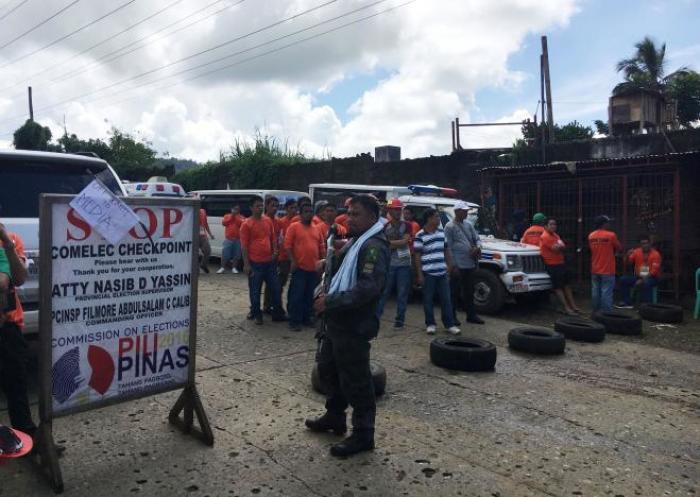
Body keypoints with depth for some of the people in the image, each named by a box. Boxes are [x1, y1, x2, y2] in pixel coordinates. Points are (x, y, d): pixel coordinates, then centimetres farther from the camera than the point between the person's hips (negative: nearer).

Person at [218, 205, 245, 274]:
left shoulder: (241, 218, 7)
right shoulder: (227, 216, 11)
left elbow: (242, 224, -10)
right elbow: (223, 223, -3)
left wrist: (236, 217, -9)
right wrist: (231, 217, -6)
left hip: (237, 239, 0)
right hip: (228, 239, 0)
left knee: (236, 254, 1)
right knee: (225, 254, -3)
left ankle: (234, 268, 10)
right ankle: (222, 268, 4)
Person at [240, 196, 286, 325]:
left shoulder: (268, 220, 8)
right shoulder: (247, 224, -7)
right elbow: (244, 245, -8)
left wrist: (275, 250, 1)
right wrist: (246, 264, -11)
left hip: (270, 261, 5)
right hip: (255, 263, -5)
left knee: (276, 288, 10)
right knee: (255, 290, 6)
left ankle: (278, 314, 21)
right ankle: (256, 315, 20)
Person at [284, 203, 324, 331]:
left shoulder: (317, 229, 13)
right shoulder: (294, 227, -4)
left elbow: (321, 247, 16)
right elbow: (287, 245, -8)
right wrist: (292, 261, -16)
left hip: (314, 268, 5)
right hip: (299, 267, -5)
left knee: (310, 295, 12)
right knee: (297, 295, -1)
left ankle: (307, 318, 24)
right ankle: (294, 321, 7)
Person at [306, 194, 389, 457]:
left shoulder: (373, 246, -19)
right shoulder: (355, 241, 14)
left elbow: (368, 288, -30)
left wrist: (331, 302, -26)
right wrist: (326, 295, 7)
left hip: (354, 326, -11)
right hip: (337, 321, 11)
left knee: (355, 380, 0)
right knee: (328, 368, 23)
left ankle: (363, 435, 15)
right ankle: (334, 416, 41)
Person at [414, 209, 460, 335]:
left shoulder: (441, 232, 10)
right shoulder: (420, 235, -8)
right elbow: (417, 256, -7)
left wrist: (449, 265, 14)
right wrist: (419, 274, -10)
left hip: (442, 272, 5)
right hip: (428, 273, -5)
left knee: (446, 299, 7)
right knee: (428, 300, 4)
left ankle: (449, 324, 13)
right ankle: (430, 324, 16)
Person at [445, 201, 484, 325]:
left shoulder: (468, 225, 15)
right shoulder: (450, 226, -7)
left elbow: (477, 239, 20)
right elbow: (449, 247, -10)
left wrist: (478, 247, -5)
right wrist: (453, 265, -14)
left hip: (470, 265, 7)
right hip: (459, 266, -7)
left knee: (469, 291, 15)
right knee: (455, 292, 1)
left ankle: (471, 315, 24)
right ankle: (452, 316, 11)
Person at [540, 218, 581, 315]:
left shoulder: (555, 235, 16)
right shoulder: (545, 236, -14)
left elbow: (563, 247, 9)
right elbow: (556, 248, -20)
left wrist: (558, 246, -9)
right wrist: (560, 246, 0)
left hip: (560, 263, 9)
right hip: (552, 265, -9)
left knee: (566, 285, 11)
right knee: (558, 287, -5)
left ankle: (573, 306, 16)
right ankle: (567, 308, -3)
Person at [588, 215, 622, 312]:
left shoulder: (591, 236, 5)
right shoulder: (611, 235, -11)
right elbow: (619, 248, 1)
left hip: (595, 270, 6)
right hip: (607, 270, -6)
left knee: (595, 292, 10)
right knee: (606, 293, -4)